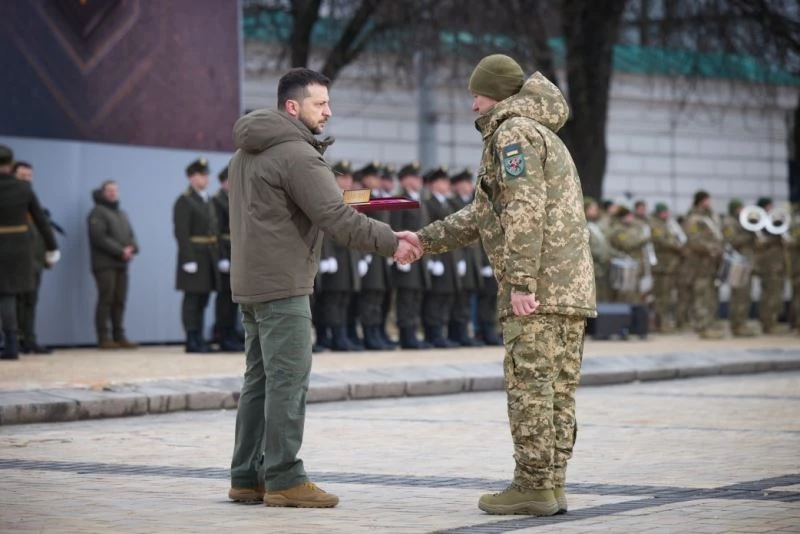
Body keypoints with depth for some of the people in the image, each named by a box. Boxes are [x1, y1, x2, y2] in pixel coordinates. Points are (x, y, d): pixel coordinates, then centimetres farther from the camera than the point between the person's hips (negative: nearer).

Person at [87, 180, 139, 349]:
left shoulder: (122, 214, 23)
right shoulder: (97, 213, -3)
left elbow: (131, 235, 18)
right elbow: (100, 237, -15)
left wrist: (132, 249, -5)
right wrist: (121, 251, -16)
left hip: (121, 264, 7)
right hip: (105, 264, -7)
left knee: (120, 301, 4)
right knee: (106, 300, -9)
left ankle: (119, 336, 7)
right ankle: (103, 338, -8)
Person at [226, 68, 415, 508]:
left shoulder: (247, 152, 16)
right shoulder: (297, 154, -15)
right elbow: (338, 219, -19)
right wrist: (391, 243, -13)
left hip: (250, 281, 10)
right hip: (283, 284, -10)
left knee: (260, 380, 12)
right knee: (288, 381, -7)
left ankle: (247, 477, 14)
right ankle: (284, 480, -7)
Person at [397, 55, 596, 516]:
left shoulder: (514, 132, -5)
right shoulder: (543, 134, 27)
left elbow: (524, 210, -18)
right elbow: (483, 214, 27)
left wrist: (521, 282, -21)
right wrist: (426, 240, 23)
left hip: (539, 285, -10)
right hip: (572, 285, 10)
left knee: (529, 384, -7)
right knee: (559, 388, 7)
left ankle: (533, 487, -6)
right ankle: (552, 486, 9)